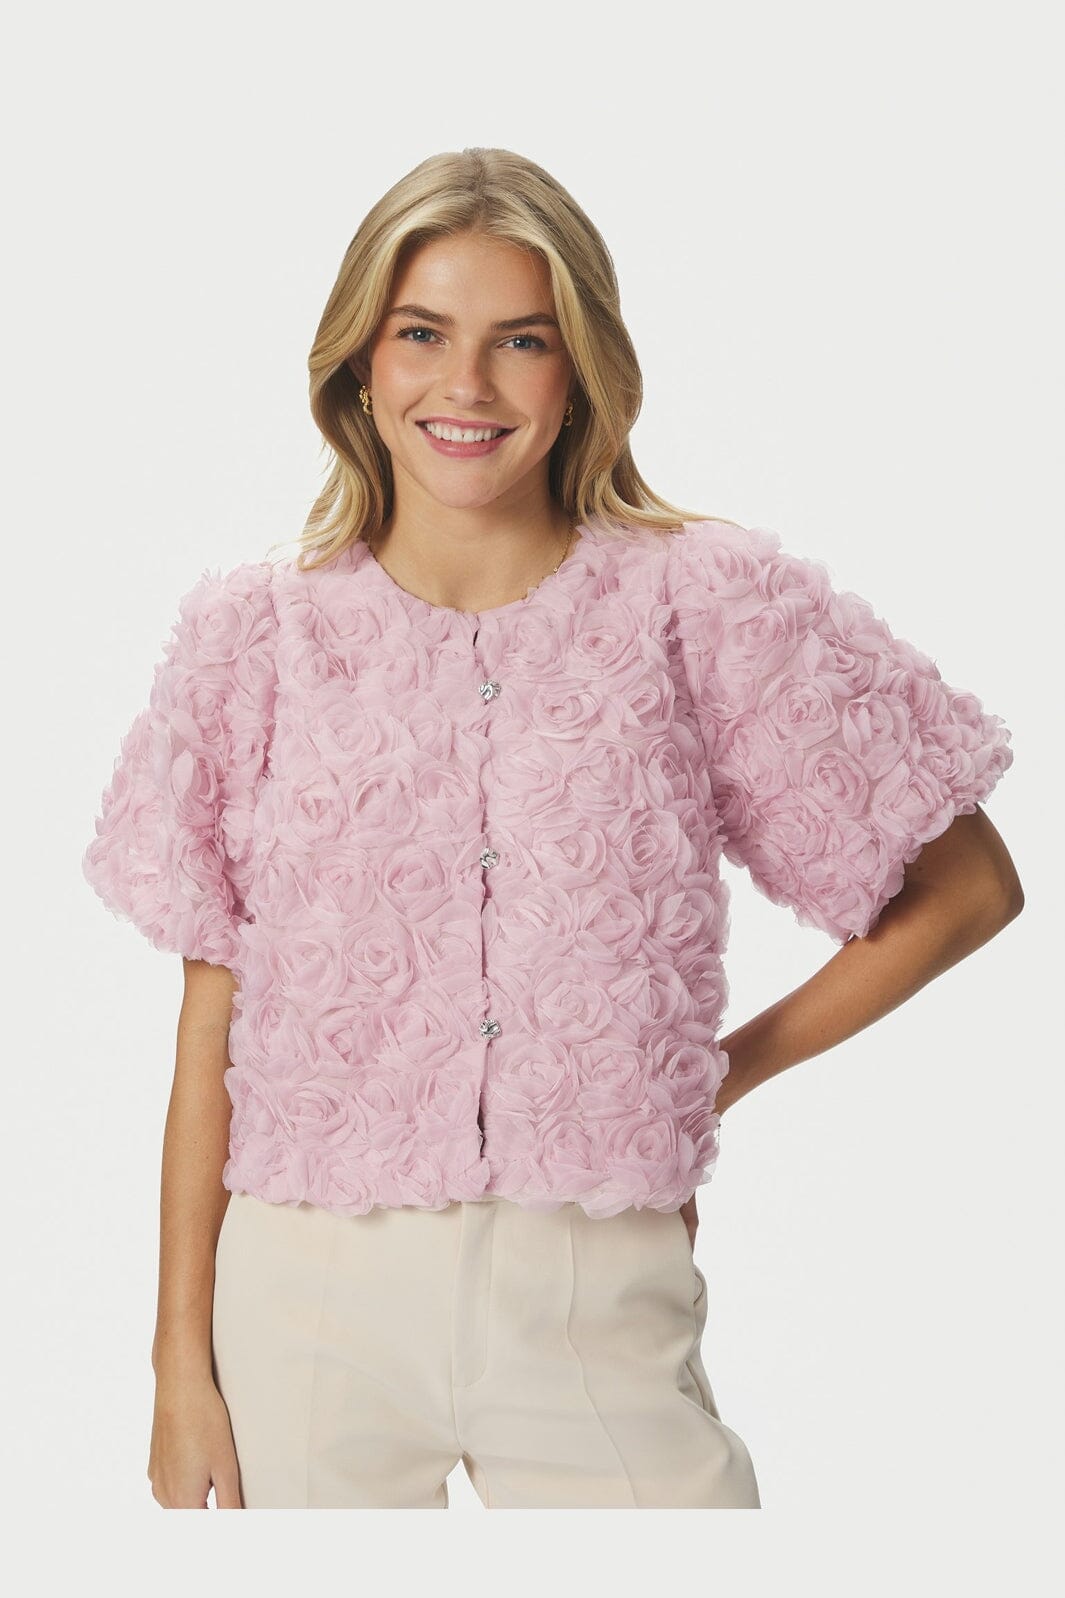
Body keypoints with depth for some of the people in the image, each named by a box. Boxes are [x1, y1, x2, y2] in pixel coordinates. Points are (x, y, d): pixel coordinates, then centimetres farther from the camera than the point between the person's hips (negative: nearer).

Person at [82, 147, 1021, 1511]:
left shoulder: (706, 606, -3)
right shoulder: (254, 635, 1)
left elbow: (969, 887, 5)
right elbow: (210, 1034, 4)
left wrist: (723, 1070, 4)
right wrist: (182, 1359, 3)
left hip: (596, 1297, -1)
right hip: (305, 1295, 1)